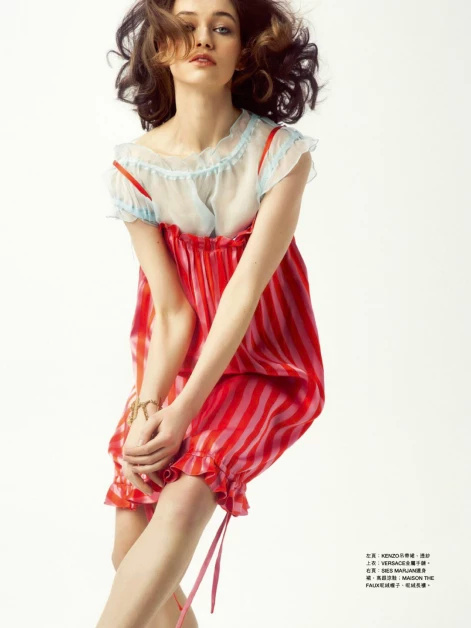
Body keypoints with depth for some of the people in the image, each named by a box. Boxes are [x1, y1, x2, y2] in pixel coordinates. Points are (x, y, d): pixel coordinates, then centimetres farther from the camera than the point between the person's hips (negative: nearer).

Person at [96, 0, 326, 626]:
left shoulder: (281, 153, -13)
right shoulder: (135, 166, -7)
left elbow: (247, 287, -19)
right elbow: (171, 308, -9)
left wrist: (184, 410, -24)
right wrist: (147, 406, -22)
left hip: (261, 366, -2)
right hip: (177, 361, 3)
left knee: (183, 500, -28)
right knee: (129, 550, -1)